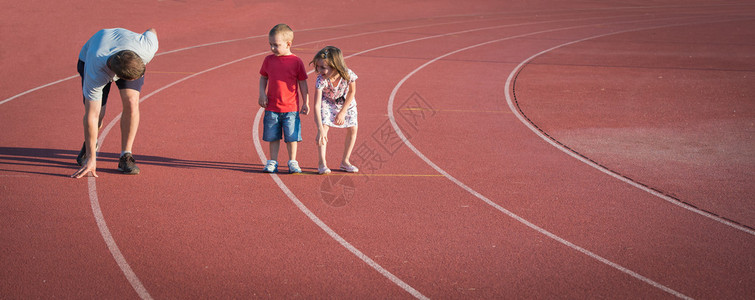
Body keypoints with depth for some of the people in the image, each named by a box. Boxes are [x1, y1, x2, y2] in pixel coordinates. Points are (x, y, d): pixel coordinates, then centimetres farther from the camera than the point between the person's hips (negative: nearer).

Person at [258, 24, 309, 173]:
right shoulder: (269, 60, 3)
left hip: (291, 107, -2)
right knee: (273, 136, 8)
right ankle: (272, 162, 18)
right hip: (272, 107, 2)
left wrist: (306, 103, 3)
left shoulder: (296, 62, -5)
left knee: (291, 136, 3)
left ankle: (292, 162, 15)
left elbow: (302, 83, 2)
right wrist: (262, 94, -2)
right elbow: (263, 78, 14)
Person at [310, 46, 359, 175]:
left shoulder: (348, 75, -34)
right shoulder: (321, 80, -37)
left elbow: (352, 92, -13)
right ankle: (322, 163, -8)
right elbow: (317, 105, -39)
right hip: (327, 102, -2)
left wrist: (343, 112, -12)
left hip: (346, 102, 2)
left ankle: (345, 161, 13)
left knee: (353, 129, -2)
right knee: (324, 127, -19)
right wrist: (320, 130, -45)